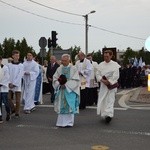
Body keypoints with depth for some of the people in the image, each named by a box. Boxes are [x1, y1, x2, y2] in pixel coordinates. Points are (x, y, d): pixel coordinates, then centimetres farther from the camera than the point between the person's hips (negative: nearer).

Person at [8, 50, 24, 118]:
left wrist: (14, 84, -11)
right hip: (10, 85, 2)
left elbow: (20, 76, -7)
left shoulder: (21, 65, -1)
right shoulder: (9, 65, 4)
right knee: (9, 98, -1)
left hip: (17, 85, -2)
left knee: (17, 100, 1)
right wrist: (9, 83, -10)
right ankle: (13, 109, 23)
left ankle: (17, 113, 14)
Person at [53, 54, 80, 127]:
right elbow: (55, 78, 7)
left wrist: (66, 85, -15)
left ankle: (69, 122, 5)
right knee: (61, 106, 5)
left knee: (69, 106, -3)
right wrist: (59, 84, -11)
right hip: (61, 90, 3)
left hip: (70, 90, -3)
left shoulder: (73, 69, -2)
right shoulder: (59, 69, 8)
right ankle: (61, 122, 14)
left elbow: (75, 80, -8)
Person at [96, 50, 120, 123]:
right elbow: (97, 74, 4)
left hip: (112, 85, -4)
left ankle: (108, 115, -18)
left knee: (110, 100, -10)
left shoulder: (115, 64, -4)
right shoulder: (101, 65, 7)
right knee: (102, 100, 4)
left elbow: (116, 76, -9)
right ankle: (104, 115, 16)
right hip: (103, 85, 4)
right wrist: (102, 80, -12)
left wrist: (109, 82, -13)